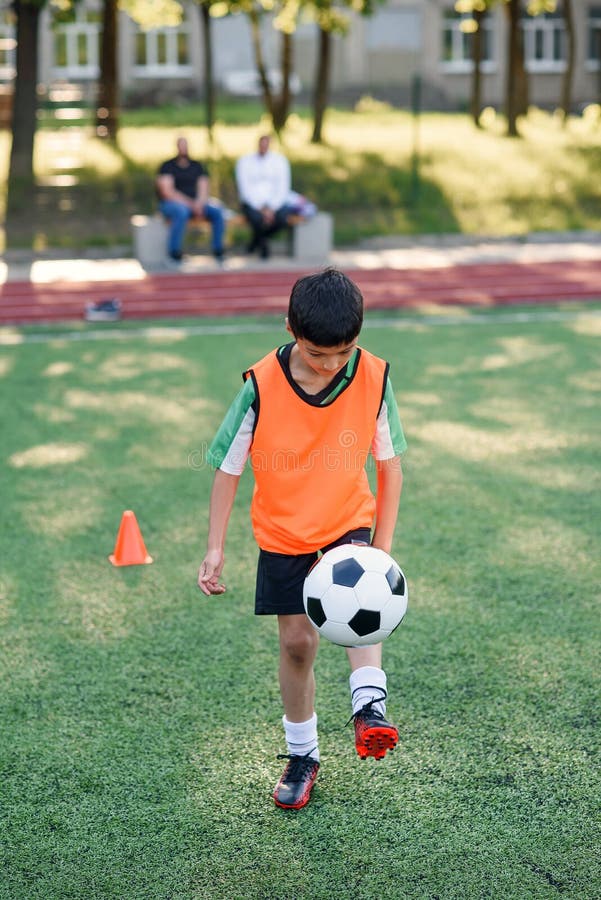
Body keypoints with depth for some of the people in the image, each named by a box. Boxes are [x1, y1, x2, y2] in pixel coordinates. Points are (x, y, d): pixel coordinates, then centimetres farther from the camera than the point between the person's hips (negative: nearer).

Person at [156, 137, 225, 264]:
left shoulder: (197, 166, 15)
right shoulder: (167, 166, 1)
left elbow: (203, 188, 7)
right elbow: (167, 192, -10)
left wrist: (199, 203, -16)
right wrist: (189, 204, -18)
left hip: (196, 203, 5)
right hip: (172, 204, -5)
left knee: (217, 211, -21)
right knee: (181, 212, -39)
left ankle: (218, 251, -15)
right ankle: (173, 253, -35)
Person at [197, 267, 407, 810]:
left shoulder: (374, 379, -16)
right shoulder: (262, 386, -20)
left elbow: (390, 464, -3)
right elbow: (228, 469, -9)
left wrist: (383, 546, -3)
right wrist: (215, 549, -10)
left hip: (349, 520, 0)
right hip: (282, 531, 0)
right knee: (297, 640, 4)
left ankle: (369, 706, -27)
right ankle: (302, 755, 21)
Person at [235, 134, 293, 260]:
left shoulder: (280, 160, 5)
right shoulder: (245, 161, 1)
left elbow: (283, 188, -1)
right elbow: (245, 188, -6)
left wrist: (271, 208, -16)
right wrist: (261, 209, -17)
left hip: (275, 202, 2)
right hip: (252, 202, -2)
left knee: (283, 218, -32)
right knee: (257, 218, -37)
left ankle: (256, 240, 1)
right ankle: (262, 244, 2)